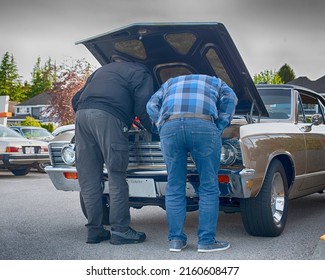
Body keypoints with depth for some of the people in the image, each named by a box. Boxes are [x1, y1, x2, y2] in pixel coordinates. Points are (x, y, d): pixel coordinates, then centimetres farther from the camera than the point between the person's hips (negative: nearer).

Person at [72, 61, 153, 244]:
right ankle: (120, 231, -1)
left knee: (89, 179, 7)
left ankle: (95, 230, 10)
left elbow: (76, 100, 32)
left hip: (81, 114, 6)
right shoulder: (141, 73, 17)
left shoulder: (103, 70, 37)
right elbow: (143, 108, 3)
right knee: (117, 177, -1)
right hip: (108, 118, -6)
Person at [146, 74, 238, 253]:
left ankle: (176, 240, 13)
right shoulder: (216, 82, 34)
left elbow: (151, 105, 24)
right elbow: (230, 98, 14)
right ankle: (206, 241, 7)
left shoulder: (170, 83, 39)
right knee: (208, 187, 6)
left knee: (174, 187, 10)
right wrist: (219, 128, 13)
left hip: (170, 126, 2)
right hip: (203, 126, -2)